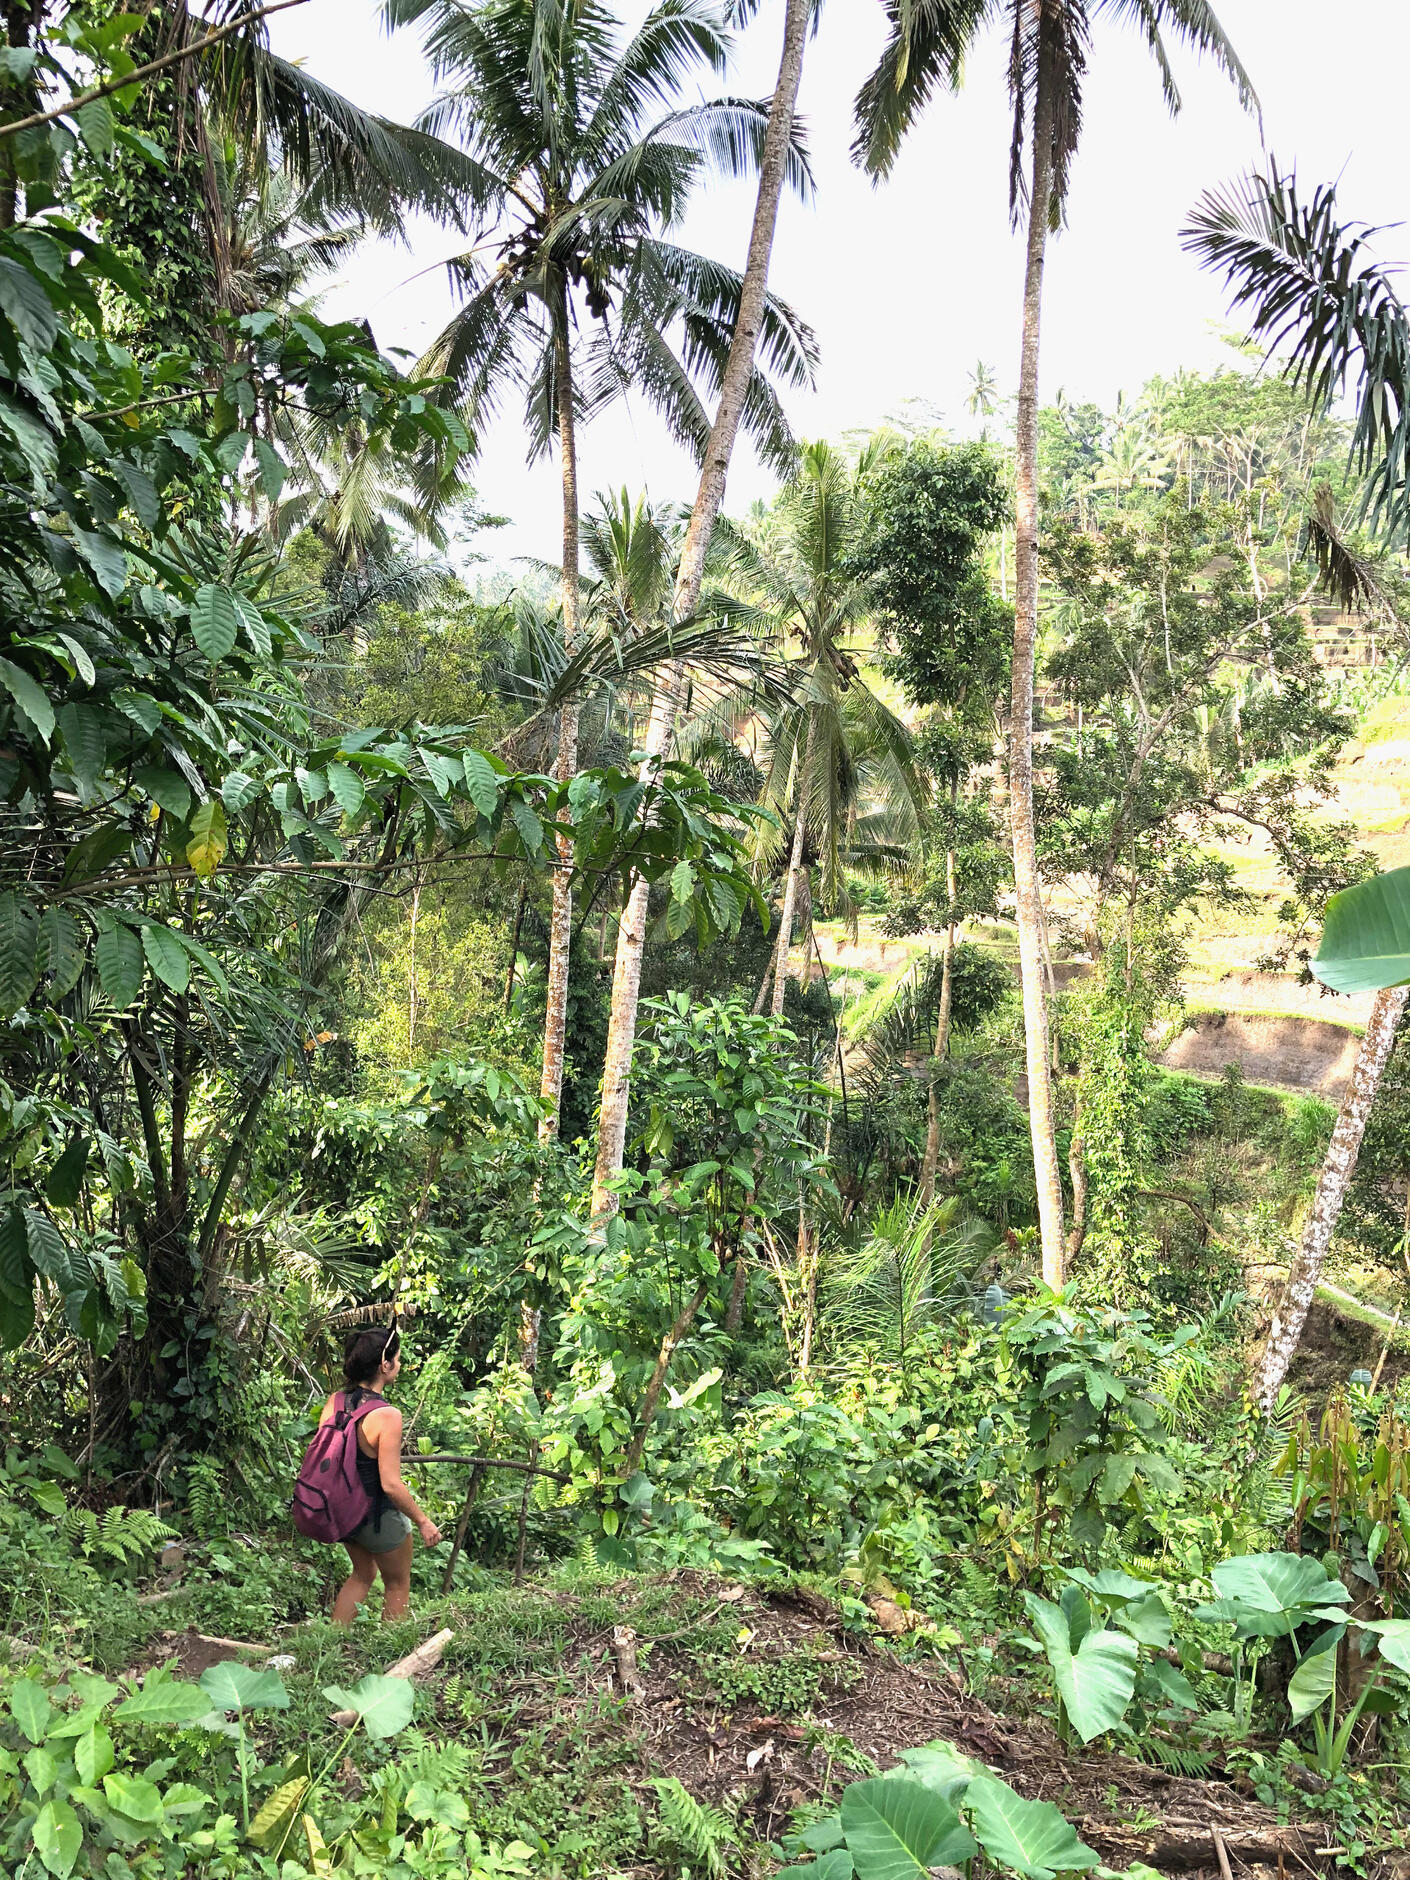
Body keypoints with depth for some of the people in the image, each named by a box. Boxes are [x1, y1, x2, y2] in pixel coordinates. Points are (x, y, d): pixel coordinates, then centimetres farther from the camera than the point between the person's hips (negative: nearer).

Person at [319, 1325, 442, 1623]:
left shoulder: (334, 1402, -8)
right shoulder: (387, 1415, -28)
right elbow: (391, 1484, -27)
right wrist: (423, 1521, -13)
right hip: (379, 1518, -6)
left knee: (362, 1574, 30)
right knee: (398, 1584, 19)